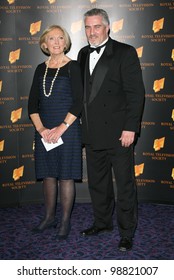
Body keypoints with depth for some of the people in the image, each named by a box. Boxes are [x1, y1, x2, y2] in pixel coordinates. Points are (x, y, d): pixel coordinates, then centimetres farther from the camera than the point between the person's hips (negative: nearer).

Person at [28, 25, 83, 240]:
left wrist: (62, 127, -15)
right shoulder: (41, 69, 10)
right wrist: (40, 128, -6)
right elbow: (32, 103, 7)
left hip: (67, 129, -4)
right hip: (44, 131, 4)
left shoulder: (73, 67, -3)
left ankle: (65, 221, 15)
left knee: (66, 176, 2)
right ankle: (49, 216, 26)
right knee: (47, 175, 11)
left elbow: (78, 102, -9)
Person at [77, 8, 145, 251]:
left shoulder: (125, 53, -6)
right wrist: (84, 125, 9)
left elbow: (136, 93, -10)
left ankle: (127, 232, 17)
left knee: (125, 184, 3)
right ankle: (102, 222, 34)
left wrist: (130, 128, -16)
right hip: (93, 134, 6)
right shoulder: (83, 54, 13)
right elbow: (83, 91, 14)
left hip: (119, 133, -6)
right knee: (97, 182, 16)